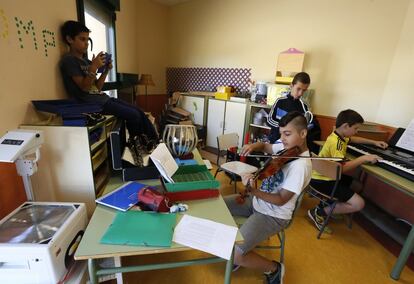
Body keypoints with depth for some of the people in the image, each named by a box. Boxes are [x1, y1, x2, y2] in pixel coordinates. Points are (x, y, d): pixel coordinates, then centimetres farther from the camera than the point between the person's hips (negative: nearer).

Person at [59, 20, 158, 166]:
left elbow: (97, 87, 13)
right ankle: (135, 145, 6)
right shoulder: (68, 60, -6)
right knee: (133, 115, -17)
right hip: (92, 103, -8)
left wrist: (106, 70, 3)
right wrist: (94, 67, -22)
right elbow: (84, 87, -15)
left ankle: (155, 143, 2)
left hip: (102, 98, 8)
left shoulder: (85, 60, 18)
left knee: (139, 112, -3)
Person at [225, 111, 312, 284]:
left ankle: (273, 269, 12)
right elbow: (265, 147, 14)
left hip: (273, 215, -8)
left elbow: (281, 200, -24)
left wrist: (253, 191, -38)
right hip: (258, 200, 8)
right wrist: (253, 146, -10)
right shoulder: (286, 148, -3)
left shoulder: (300, 165, -26)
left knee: (234, 255, -16)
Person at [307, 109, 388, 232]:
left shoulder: (340, 136, 8)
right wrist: (364, 158, -23)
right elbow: (342, 167, -31)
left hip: (328, 175, 10)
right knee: (358, 204, -13)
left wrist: (374, 142, 26)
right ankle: (319, 212, -3)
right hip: (322, 180, -10)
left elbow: (353, 139, 32)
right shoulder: (335, 142, -24)